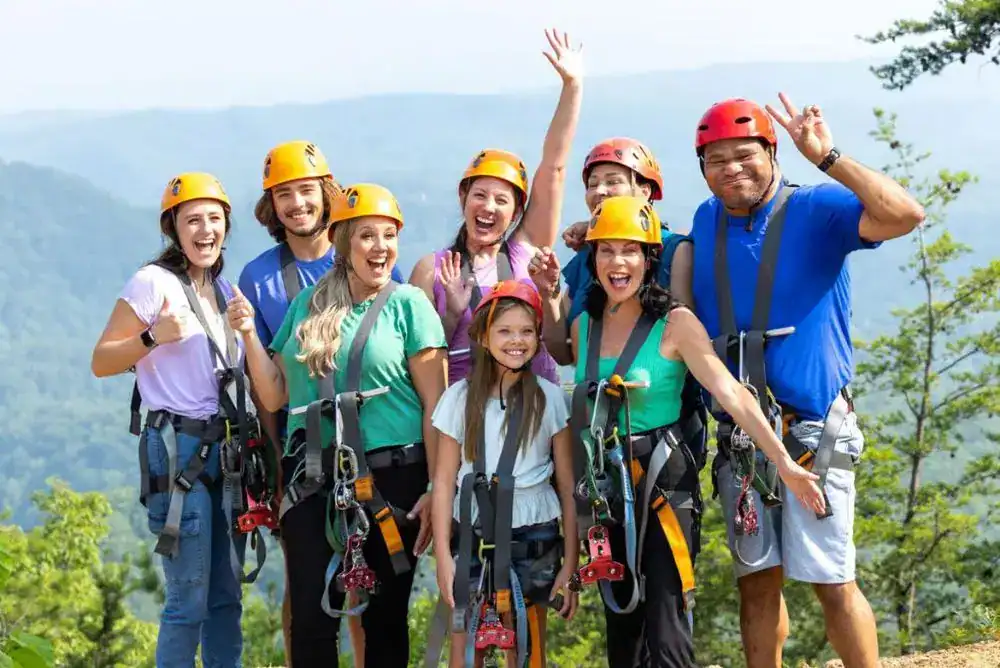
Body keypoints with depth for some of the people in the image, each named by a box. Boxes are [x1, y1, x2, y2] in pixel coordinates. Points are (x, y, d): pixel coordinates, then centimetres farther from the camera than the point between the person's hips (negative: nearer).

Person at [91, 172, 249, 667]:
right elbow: (101, 362, -6)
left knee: (227, 598, 9)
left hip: (227, 450, 7)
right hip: (179, 448, -7)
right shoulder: (154, 282, -5)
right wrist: (153, 336, -20)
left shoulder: (224, 289, 15)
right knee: (188, 602, -8)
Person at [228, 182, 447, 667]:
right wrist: (249, 335, 1)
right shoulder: (307, 305, 12)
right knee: (312, 620, -1)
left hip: (391, 476, -3)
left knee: (385, 618, 6)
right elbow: (274, 396, 14)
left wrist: (436, 490, -10)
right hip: (313, 477, 3)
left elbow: (435, 404, -3)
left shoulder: (408, 304, 1)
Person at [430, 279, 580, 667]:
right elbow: (443, 482, 0)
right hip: (472, 537, 0)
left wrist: (570, 563, -3)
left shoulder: (549, 398, -1)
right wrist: (443, 556, -6)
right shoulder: (460, 397, 0)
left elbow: (568, 486, 0)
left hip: (532, 540, 0)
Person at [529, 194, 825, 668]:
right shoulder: (583, 325, 8)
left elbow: (731, 393, -15)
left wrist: (783, 462, -25)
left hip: (662, 485, -6)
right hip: (606, 490, 6)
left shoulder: (675, 324, -8)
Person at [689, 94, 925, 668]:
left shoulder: (817, 211, -7)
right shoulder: (706, 223, 9)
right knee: (757, 582, 9)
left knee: (833, 582, -5)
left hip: (813, 433, -5)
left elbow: (905, 215, -23)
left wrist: (827, 157, -23)